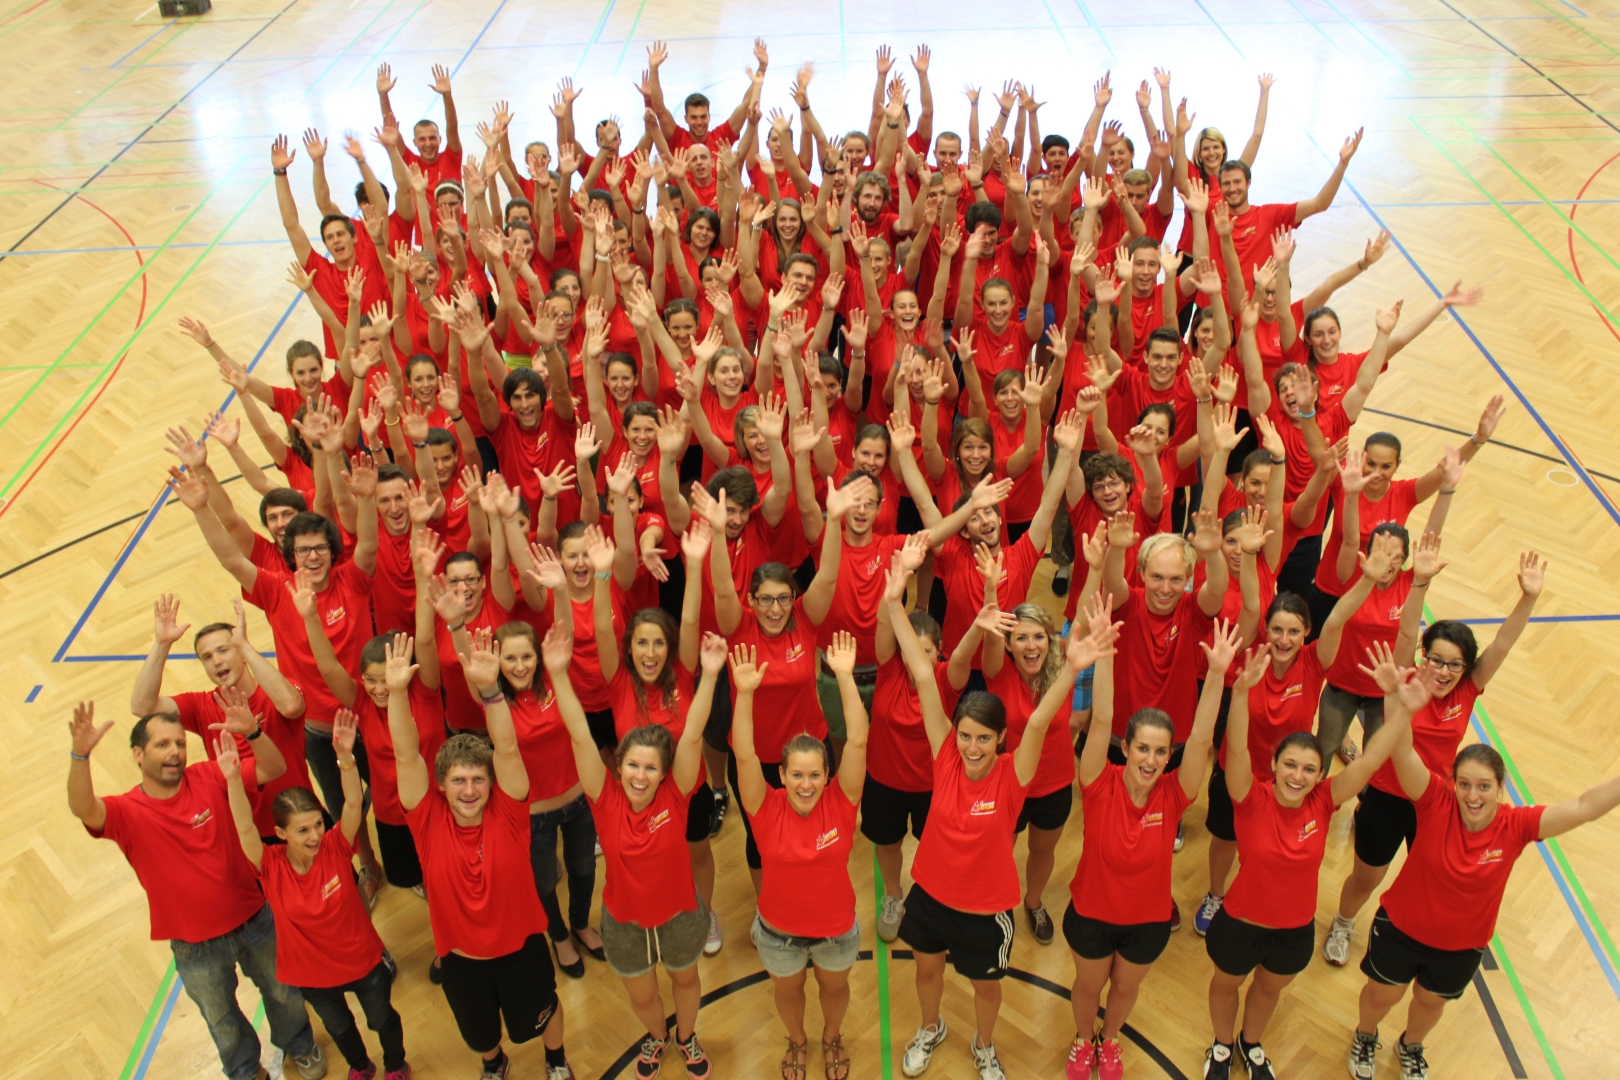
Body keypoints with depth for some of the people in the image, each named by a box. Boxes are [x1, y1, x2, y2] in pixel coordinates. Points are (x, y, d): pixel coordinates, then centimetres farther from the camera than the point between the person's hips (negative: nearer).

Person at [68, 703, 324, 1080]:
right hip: (195, 946, -1)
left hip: (254, 921, 1)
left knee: (282, 992, 25)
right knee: (222, 1019, 25)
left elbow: (274, 769, -20)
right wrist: (81, 754, -57)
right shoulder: (128, 812, -18)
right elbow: (82, 809, -39)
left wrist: (251, 733, -40)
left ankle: (300, 1045, 56)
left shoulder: (208, 777, -14)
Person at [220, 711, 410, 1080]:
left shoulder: (336, 848, -24)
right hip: (312, 973, 1)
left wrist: (345, 756, -54)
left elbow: (353, 804, -38)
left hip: (364, 961, -1)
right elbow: (245, 828, -40)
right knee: (339, 1026, 29)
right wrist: (234, 780, -56)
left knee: (382, 1018, 24)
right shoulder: (271, 866, -24)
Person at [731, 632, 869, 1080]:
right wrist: (744, 693, -51)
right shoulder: (767, 808, -24)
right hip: (778, 929, 0)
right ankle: (797, 1041, 57)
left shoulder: (840, 803, -24)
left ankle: (832, 1038, 58)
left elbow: (857, 743, -35)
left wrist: (845, 677, -45)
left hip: (836, 926, 0)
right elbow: (744, 756, -37)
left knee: (834, 986, 27)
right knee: (787, 991, 26)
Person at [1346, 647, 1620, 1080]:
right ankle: (1365, 1037, 55)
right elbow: (1404, 755, -47)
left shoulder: (1515, 826, -25)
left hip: (1463, 944, 2)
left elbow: (1584, 807, -35)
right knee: (1383, 994, 21)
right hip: (1401, 926, -2)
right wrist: (1396, 702, -67)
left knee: (1431, 1000, 28)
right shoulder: (1436, 802, -30)